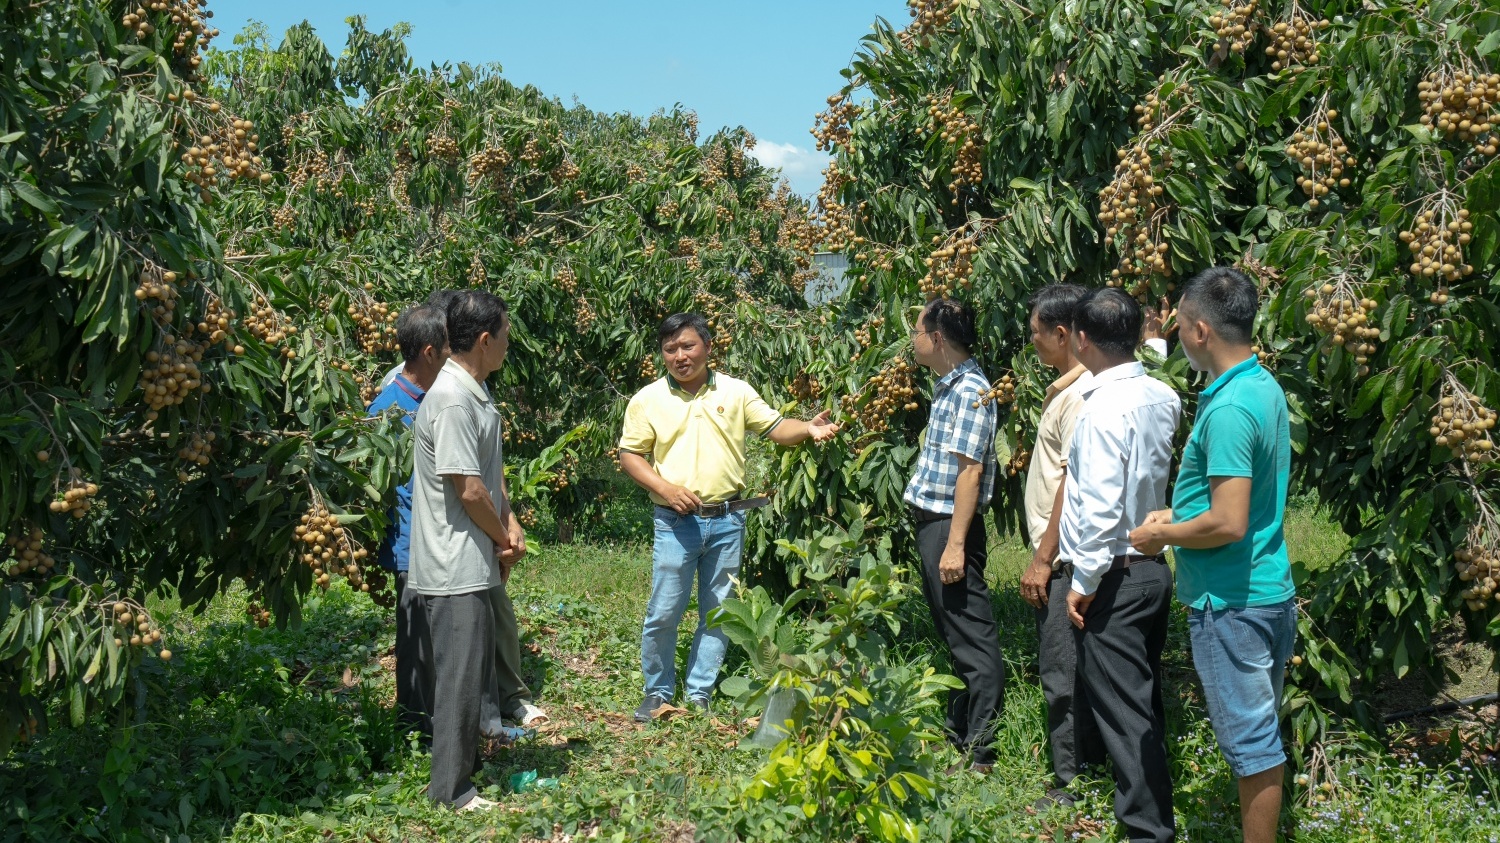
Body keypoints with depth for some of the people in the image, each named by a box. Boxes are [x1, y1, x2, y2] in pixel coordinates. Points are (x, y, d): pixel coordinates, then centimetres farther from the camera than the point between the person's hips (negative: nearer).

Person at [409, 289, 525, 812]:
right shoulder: (452, 400, -22)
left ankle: (465, 759, 35)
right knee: (460, 675, -1)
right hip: (455, 566, -10)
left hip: (474, 562, 10)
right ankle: (451, 788, 11)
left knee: (475, 669, 20)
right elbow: (468, 490, -21)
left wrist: (509, 524, 3)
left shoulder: (475, 391, 10)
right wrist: (504, 540, -7)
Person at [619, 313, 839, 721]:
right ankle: (658, 693, 18)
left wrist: (809, 429, -17)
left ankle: (699, 695, 21)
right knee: (664, 612, 0)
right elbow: (630, 455, 2)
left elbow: (775, 427, 4)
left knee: (718, 612, 8)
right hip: (676, 522, -2)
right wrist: (666, 489, -13)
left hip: (727, 520, 2)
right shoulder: (648, 399, 2)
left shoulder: (735, 391, 5)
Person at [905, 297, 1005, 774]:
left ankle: (981, 755, -1)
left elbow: (970, 470, -21)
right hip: (931, 521, 10)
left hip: (950, 526, -10)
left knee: (972, 640, -5)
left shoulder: (970, 391, -15)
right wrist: (939, 538, 16)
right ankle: (958, 736, 27)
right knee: (952, 633, 17)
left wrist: (956, 543, -24)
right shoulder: (948, 387, 15)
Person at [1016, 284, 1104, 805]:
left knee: (1062, 672, -2)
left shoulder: (1081, 395, -18)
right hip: (1061, 556, 10)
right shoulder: (1068, 387, 13)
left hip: (1064, 559, -10)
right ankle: (1088, 771, 26)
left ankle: (1073, 786, 7)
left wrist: (1043, 559, -19)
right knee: (1070, 670, 16)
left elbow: (1075, 484, -21)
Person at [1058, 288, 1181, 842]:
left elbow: (1101, 507, -24)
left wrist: (1084, 583, -16)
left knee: (1122, 708, -1)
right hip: (1154, 566, 9)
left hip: (1114, 575, -9)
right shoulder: (1162, 397, 5)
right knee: (1144, 698, 19)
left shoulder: (1104, 407, -21)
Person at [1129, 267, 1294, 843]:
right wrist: (1179, 514, 14)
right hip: (1271, 593, 10)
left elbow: (1229, 524, -26)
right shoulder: (1266, 388, 8)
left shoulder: (1228, 409, -23)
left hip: (1232, 602, -10)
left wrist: (1160, 535, -11)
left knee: (1249, 738, 1)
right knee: (1260, 731, 18)